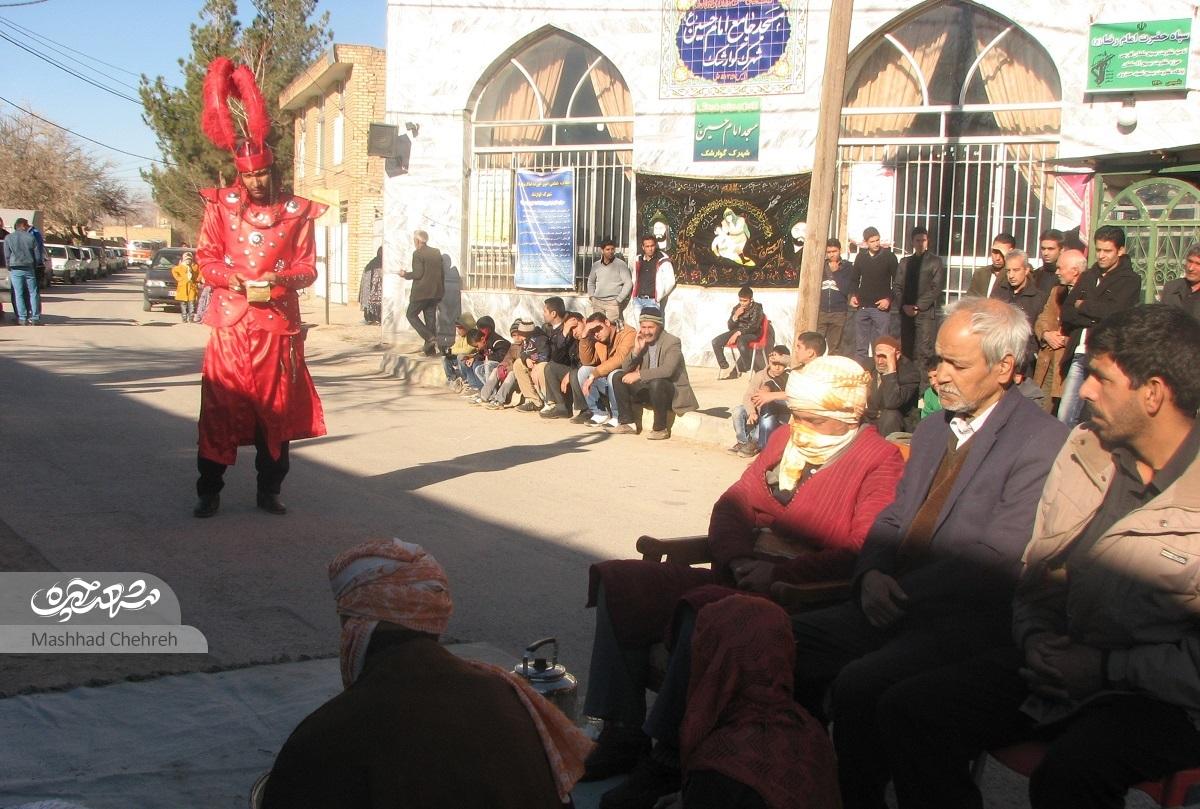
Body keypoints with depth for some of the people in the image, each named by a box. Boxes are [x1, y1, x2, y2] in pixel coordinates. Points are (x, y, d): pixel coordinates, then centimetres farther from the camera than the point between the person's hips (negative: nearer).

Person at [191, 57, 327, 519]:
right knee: (220, 407, -1)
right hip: (230, 322, 0)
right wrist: (228, 277, -14)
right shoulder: (221, 205, 6)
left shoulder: (297, 211, 4)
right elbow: (206, 256, 6)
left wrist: (283, 279, -16)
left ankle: (269, 490, 16)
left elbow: (308, 267, 5)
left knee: (276, 408, 5)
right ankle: (209, 492, 8)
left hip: (278, 322, 0)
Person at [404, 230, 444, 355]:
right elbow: (442, 273, 12)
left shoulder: (418, 254, -12)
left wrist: (405, 274, -1)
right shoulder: (437, 252, 9)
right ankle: (430, 349, 9)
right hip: (435, 292, 7)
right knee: (430, 319, 10)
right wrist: (441, 291, 19)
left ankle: (429, 337, -8)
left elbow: (418, 274, -18)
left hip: (421, 292, -7)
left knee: (411, 314, 7)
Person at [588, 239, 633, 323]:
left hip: (613, 302, -4)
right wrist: (591, 296, 10)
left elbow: (628, 283, -5)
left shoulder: (621, 264, -4)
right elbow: (590, 282, 23)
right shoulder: (596, 265, 9)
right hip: (597, 302, 4)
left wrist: (619, 300, -9)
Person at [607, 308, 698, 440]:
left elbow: (667, 370, -32)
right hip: (649, 389, 7)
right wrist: (636, 350, -13)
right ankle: (627, 423, -2)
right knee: (618, 377, -4)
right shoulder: (642, 342, 4)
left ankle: (660, 428, -22)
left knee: (656, 382, -38)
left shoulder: (672, 342, -16)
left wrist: (639, 374, -33)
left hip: (673, 393, -7)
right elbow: (625, 368, 4)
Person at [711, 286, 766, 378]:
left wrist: (737, 334, -25)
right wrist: (735, 316, -14)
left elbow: (753, 326, -18)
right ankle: (724, 366, -3)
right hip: (737, 331, 6)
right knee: (715, 342, -14)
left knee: (741, 342, -41)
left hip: (752, 333, -6)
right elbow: (730, 327, 5)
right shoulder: (736, 308, 5)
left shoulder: (757, 307, -9)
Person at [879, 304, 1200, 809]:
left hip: (1157, 696, -6)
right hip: (1057, 662, 6)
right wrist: (1037, 638, -2)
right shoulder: (1084, 449, 8)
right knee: (907, 713, -12)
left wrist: (1105, 668, -17)